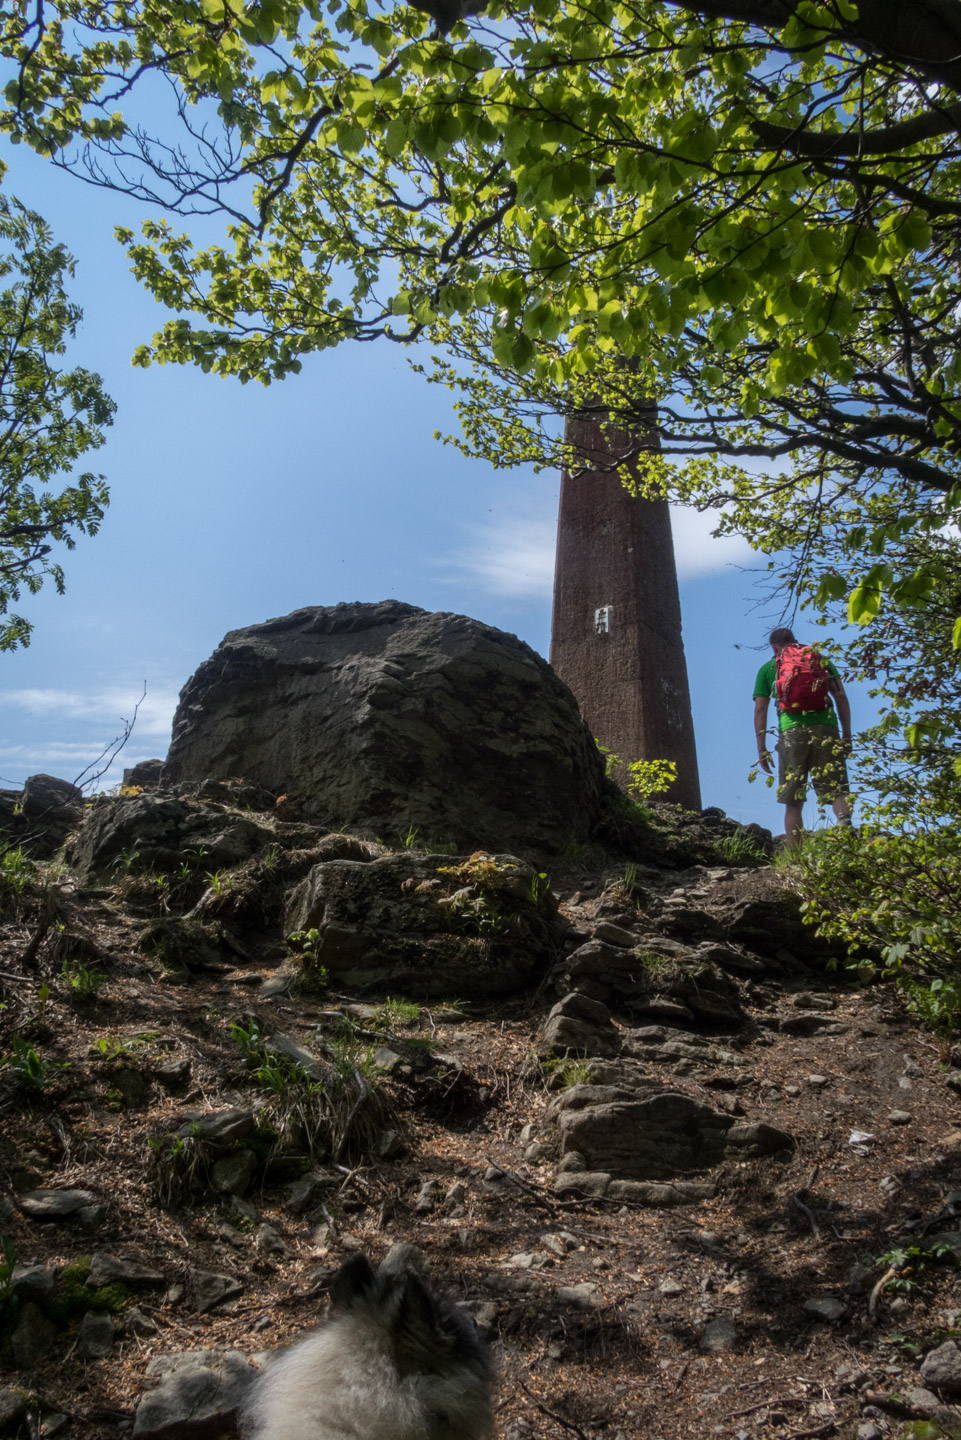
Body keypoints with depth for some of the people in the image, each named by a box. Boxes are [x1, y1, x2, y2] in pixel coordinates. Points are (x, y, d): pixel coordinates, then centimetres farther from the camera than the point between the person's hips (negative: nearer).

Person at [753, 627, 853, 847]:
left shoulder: (767, 668, 18)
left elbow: (760, 709, 10)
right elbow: (841, 697, 11)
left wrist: (761, 750, 10)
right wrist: (847, 736, 12)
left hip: (792, 731, 0)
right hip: (825, 728, 1)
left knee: (793, 802, 4)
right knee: (837, 790, -2)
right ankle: (845, 822, -32)